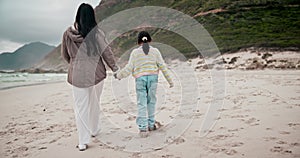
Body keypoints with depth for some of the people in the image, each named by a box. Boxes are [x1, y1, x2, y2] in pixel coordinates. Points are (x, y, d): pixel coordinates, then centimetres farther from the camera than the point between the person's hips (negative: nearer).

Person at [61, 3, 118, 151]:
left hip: (77, 75, 1)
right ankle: (94, 130, 37)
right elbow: (106, 53, -8)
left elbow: (65, 55, 9)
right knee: (94, 103, 20)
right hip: (96, 73, 0)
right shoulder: (96, 33, -12)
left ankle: (83, 141, 6)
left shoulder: (67, 33, -4)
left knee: (80, 107, 7)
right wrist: (115, 69, 4)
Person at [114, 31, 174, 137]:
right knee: (151, 101, 15)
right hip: (152, 78, 1)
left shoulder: (135, 52, 2)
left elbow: (129, 68, -1)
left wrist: (118, 75, 15)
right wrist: (170, 80, 7)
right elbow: (162, 66, 2)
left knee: (142, 104, 1)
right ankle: (151, 124, 22)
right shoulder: (155, 51, 5)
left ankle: (143, 128, -5)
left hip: (140, 79, -1)